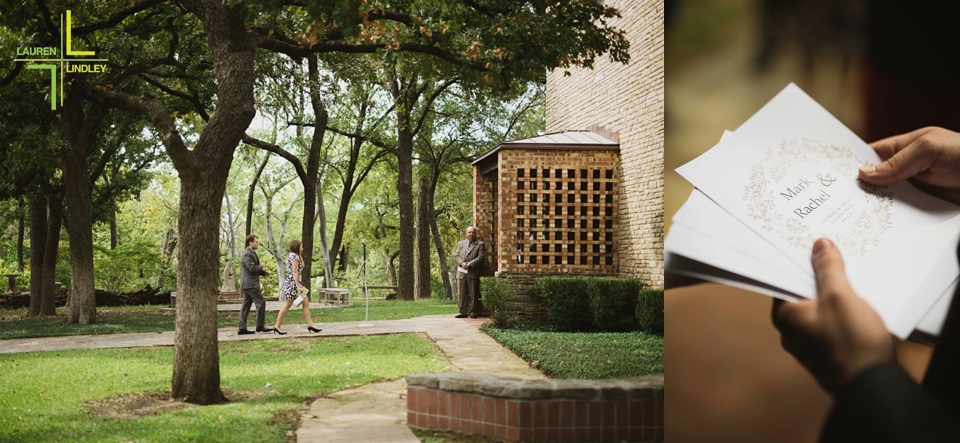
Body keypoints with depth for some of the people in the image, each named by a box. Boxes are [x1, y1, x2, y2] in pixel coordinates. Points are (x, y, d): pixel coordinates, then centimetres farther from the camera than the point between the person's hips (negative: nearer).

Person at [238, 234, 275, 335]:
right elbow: (251, 268, -23)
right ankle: (260, 326, -3)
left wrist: (264, 272, 10)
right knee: (261, 303, -7)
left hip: (247, 284, 10)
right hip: (250, 284, -10)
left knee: (245, 306, 8)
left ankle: (242, 328, 8)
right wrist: (261, 266, -5)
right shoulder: (247, 254, -14)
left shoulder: (251, 253, 20)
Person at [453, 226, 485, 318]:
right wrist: (461, 263, -11)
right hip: (461, 272, 4)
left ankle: (473, 312, 5)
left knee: (473, 294, -1)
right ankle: (463, 312, 8)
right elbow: (456, 256, 9)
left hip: (473, 273, -3)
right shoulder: (460, 243, 17)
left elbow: (480, 258, -7)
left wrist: (469, 264, -15)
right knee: (462, 294, 4)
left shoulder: (480, 244, 3)